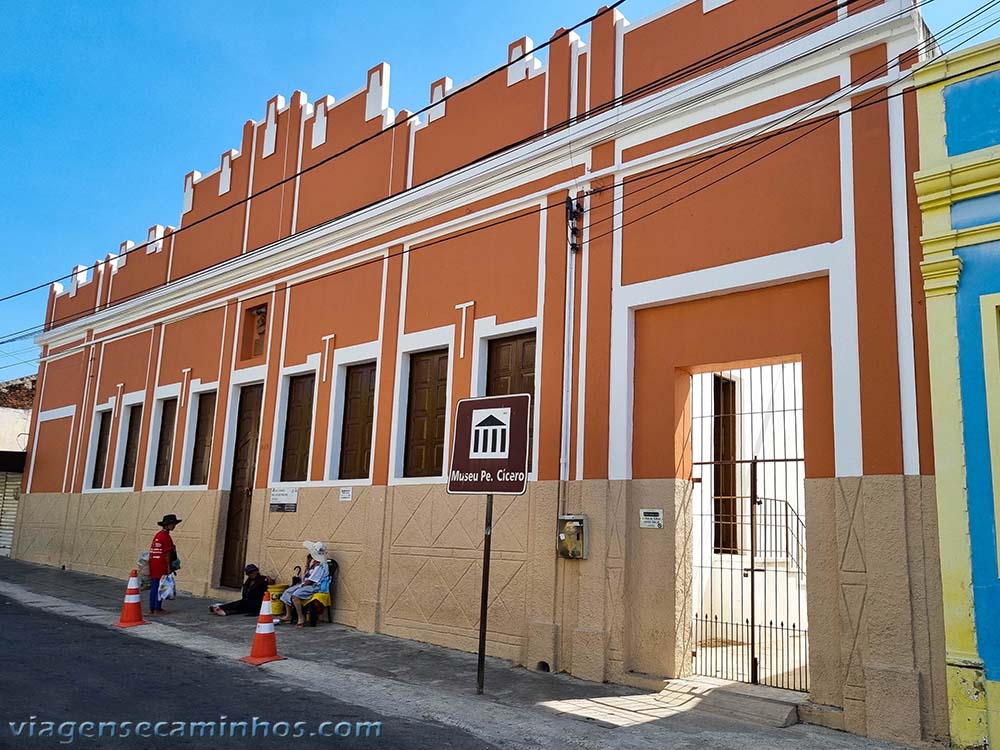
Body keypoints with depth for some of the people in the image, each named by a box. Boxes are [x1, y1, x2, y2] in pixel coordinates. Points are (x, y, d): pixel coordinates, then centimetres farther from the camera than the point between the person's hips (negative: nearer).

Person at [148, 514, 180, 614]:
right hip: (161, 565, -9)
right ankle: (157, 609, 3)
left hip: (153, 563, 9)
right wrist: (169, 567, -12)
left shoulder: (158, 535, 15)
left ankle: (152, 608, 18)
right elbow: (167, 553, -16)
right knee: (160, 587, -1)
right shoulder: (166, 536, -14)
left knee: (154, 587, 13)